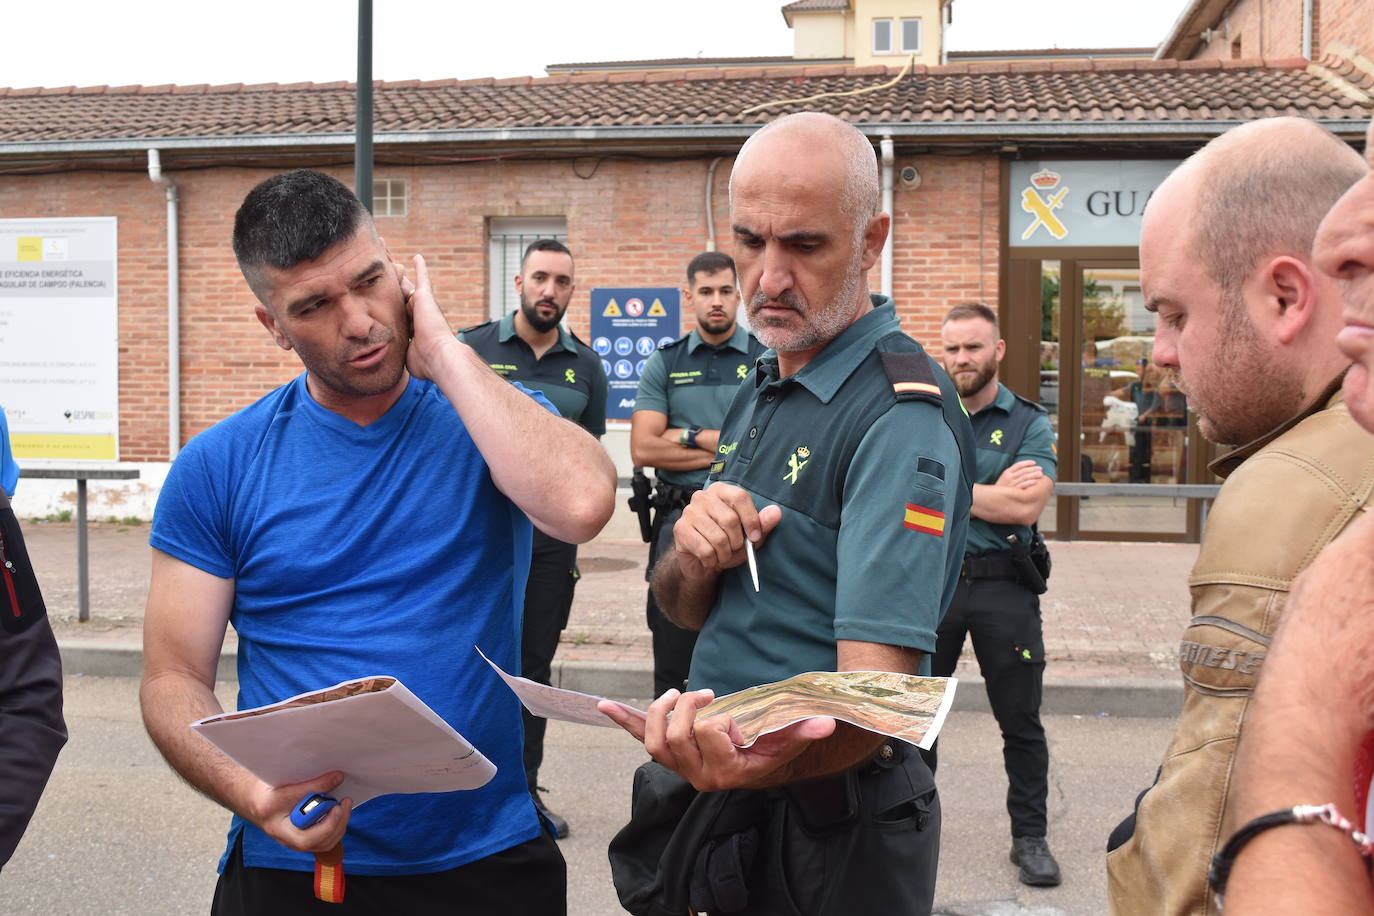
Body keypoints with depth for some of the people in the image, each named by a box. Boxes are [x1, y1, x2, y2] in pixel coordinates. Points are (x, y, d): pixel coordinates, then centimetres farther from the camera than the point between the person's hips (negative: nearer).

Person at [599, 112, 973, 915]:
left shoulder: (902, 419, -21)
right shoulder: (762, 391, 7)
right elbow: (681, 608, 10)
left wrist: (752, 765, -48)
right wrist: (693, 561, -13)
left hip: (835, 835, -8)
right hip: (728, 814, 8)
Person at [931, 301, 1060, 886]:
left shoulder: (1030, 424, 1)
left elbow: (1026, 507, -14)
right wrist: (995, 491, -12)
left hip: (1003, 587, -1)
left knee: (1021, 722, 6)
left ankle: (1030, 837, 19)